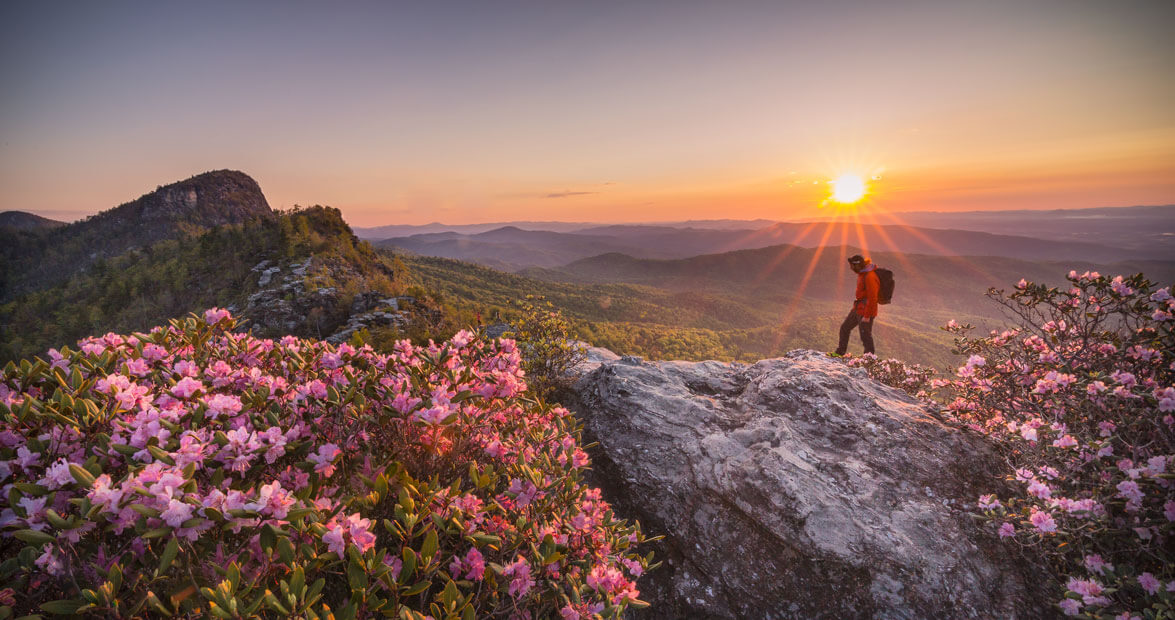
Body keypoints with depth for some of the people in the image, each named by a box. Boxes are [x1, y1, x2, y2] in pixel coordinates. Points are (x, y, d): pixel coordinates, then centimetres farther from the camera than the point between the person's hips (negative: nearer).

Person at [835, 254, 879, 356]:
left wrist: (867, 316, -23)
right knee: (845, 328, 18)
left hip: (866, 310, -10)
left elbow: (872, 299, -24)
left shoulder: (870, 277, -24)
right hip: (858, 308, 10)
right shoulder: (862, 273, 6)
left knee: (865, 335, -3)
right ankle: (840, 352, 31)